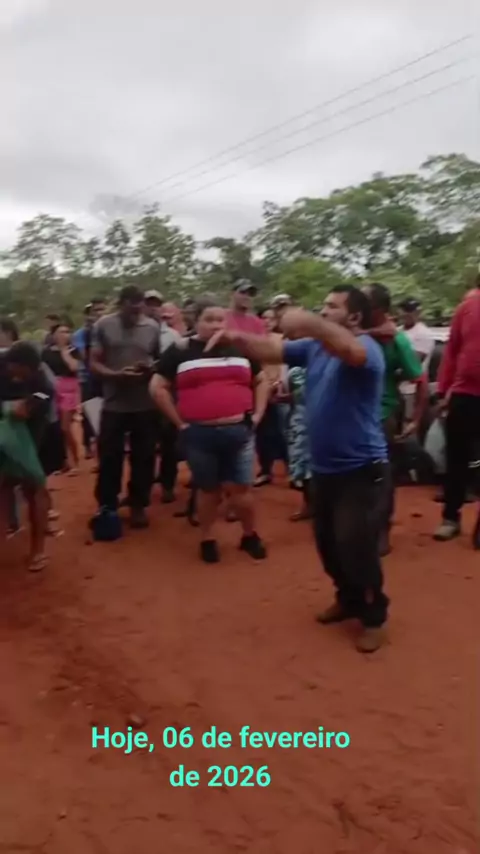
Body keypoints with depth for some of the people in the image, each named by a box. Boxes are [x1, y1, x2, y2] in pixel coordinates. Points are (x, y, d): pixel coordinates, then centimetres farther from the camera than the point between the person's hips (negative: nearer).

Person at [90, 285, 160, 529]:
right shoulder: (103, 325, -2)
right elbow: (94, 363, -2)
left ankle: (138, 505, 26)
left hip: (145, 406, 1)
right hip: (114, 405, -1)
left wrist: (152, 368, -14)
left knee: (143, 457, 10)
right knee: (109, 458, 6)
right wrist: (116, 374, -19)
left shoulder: (153, 327, 1)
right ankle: (107, 507, 22)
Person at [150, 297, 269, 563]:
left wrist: (257, 415, 7)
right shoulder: (180, 352, 2)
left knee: (241, 487, 6)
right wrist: (179, 422, -3)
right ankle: (207, 540, 26)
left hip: (238, 430, 2)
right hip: (199, 433, -1)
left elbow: (261, 381, 18)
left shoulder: (240, 348, 10)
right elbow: (158, 388, 1)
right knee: (208, 489, 10)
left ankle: (250, 535, 25)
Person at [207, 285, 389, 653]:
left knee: (357, 548, -4)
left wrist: (308, 322, -46)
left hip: (360, 469, -8)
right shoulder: (314, 346, 8)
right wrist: (238, 339, -14)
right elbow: (271, 351, 4)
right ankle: (349, 598, 40)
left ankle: (374, 616, 18)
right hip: (324, 467, 8)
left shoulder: (366, 346, -16)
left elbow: (351, 351, -41)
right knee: (328, 543, 19)